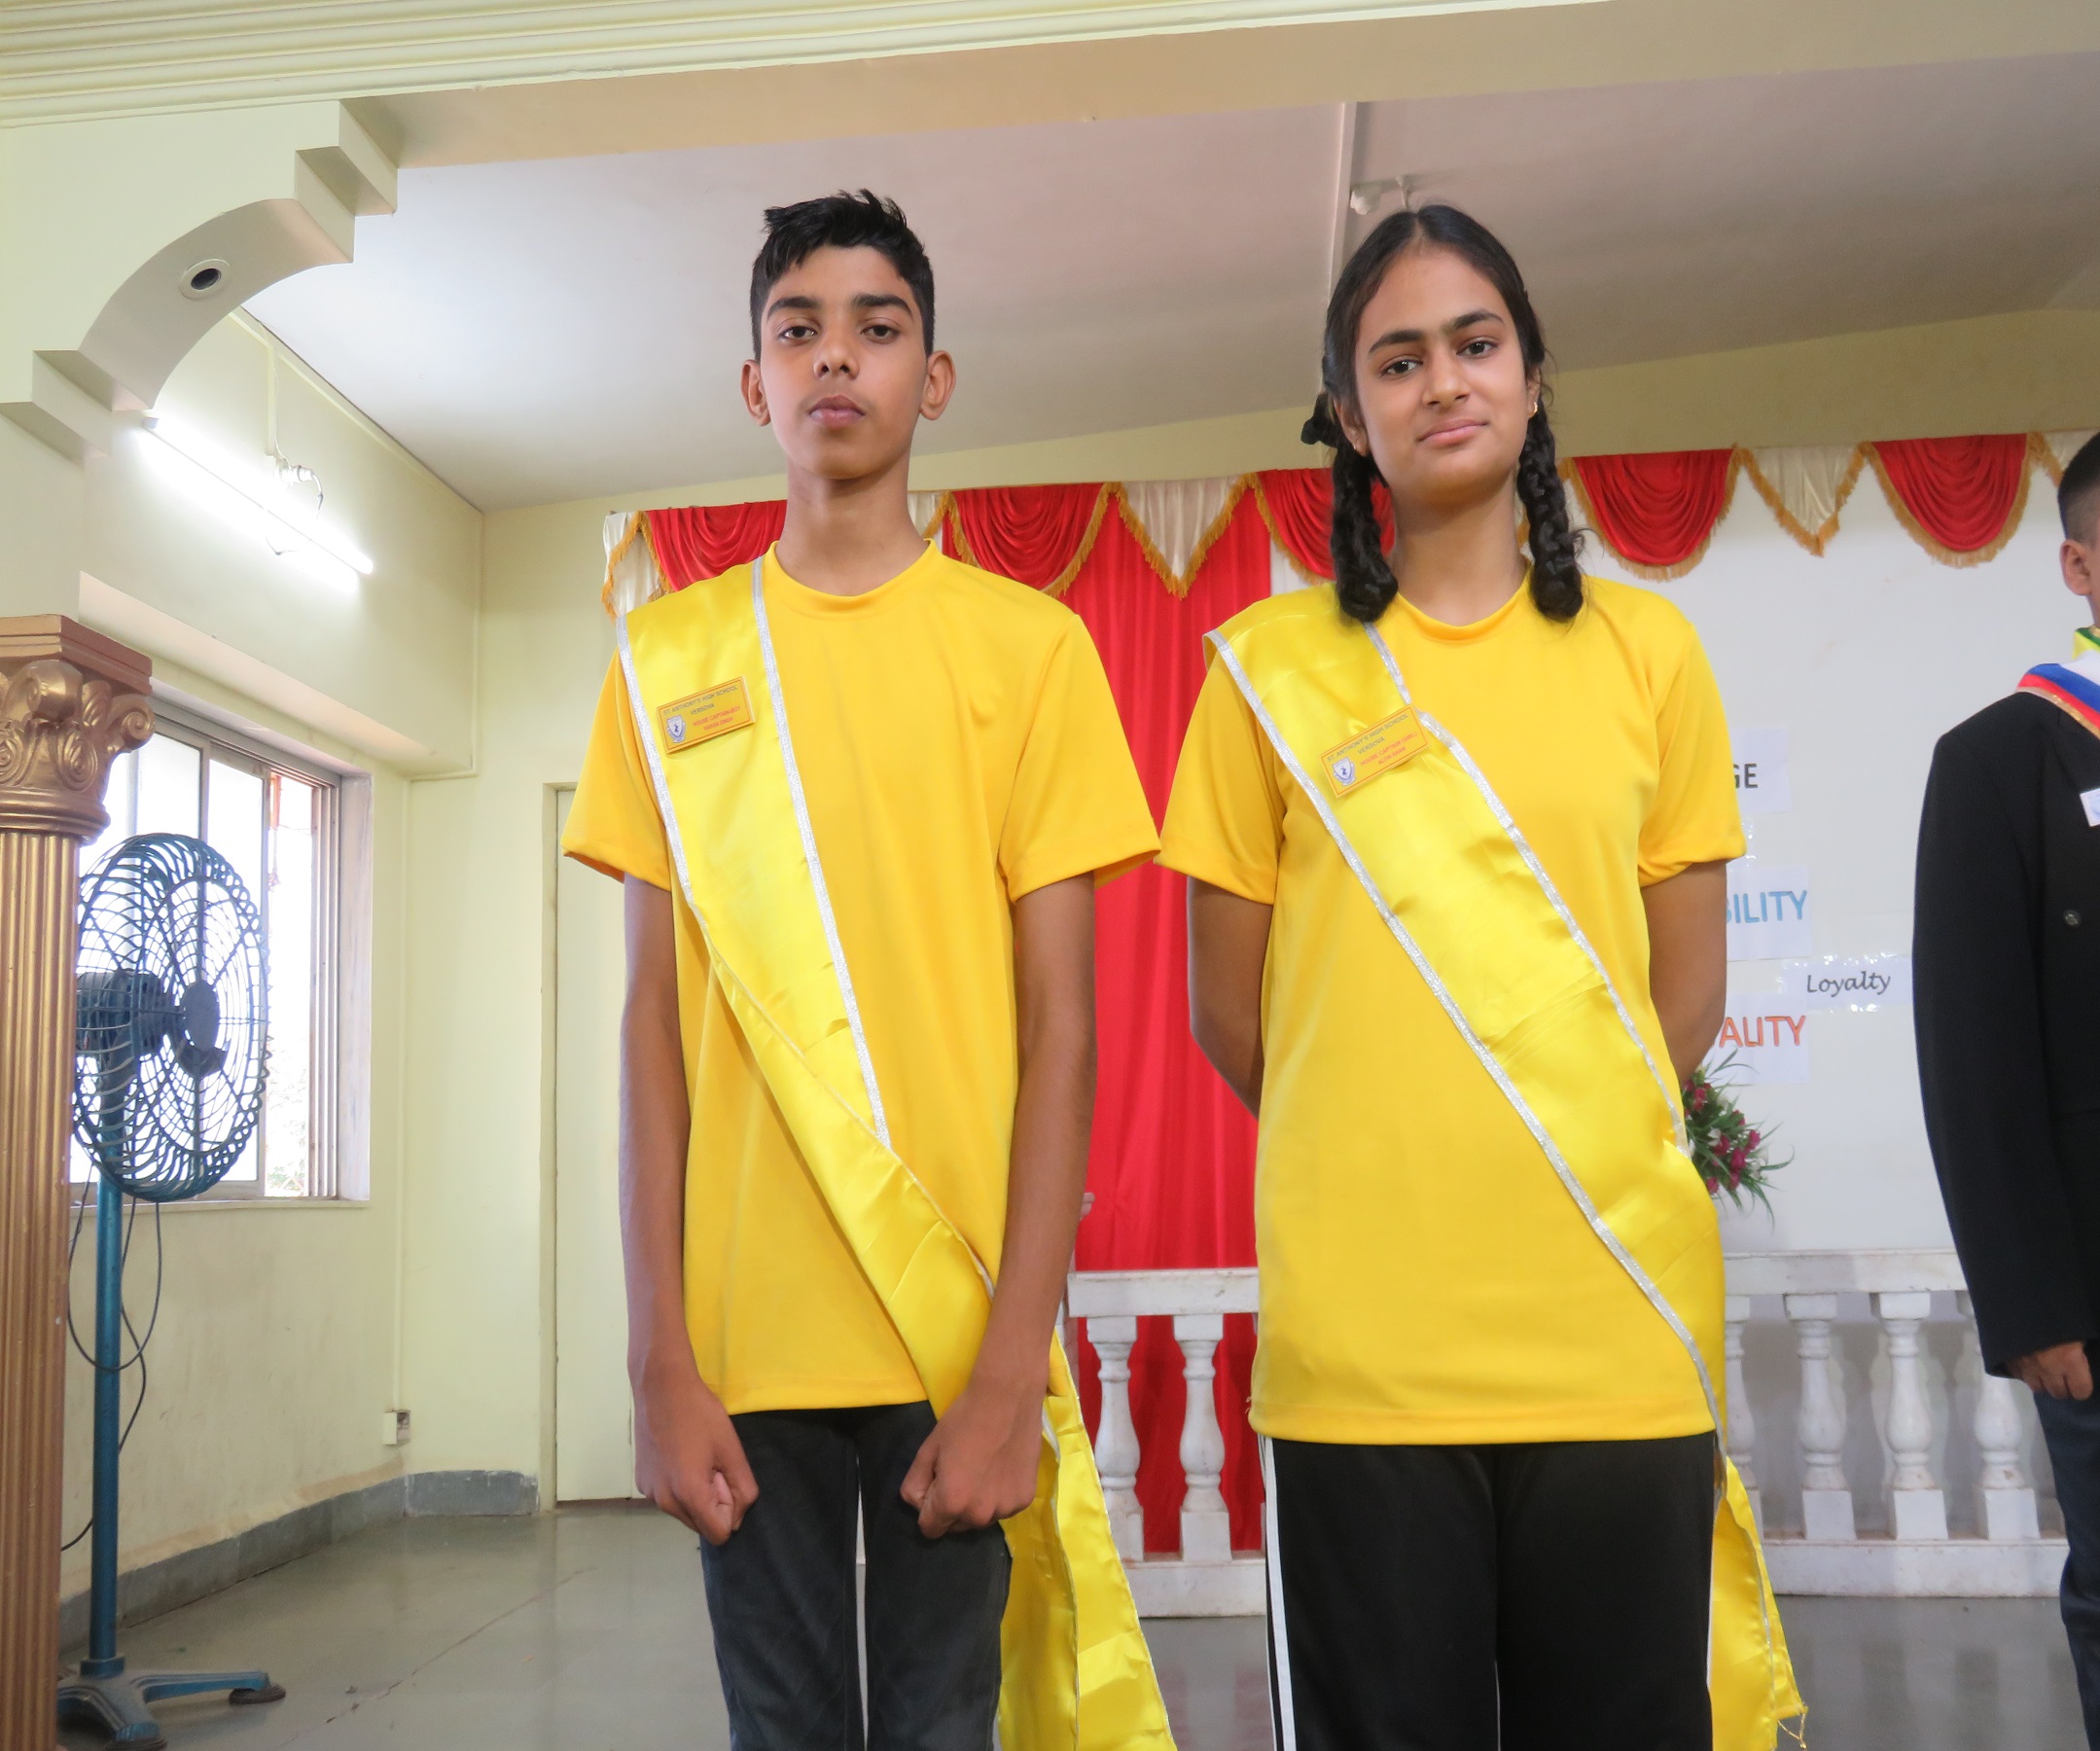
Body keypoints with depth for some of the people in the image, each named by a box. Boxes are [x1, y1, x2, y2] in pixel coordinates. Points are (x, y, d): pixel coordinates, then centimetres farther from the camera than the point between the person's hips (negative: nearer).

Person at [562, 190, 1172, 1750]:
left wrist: (1014, 1365, -8)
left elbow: (1060, 1019, -2)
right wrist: (659, 1356, -1)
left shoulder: (1027, 644, 2)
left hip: (962, 1328, -1)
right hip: (746, 1332, 2)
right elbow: (655, 1013, 5)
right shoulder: (670, 657, 7)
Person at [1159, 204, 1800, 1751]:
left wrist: (1573, 1164, 9)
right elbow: (1229, 1003, 6)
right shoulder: (1272, 666, 2)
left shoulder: (1646, 652, 7)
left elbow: (1688, 986, 10)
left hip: (1622, 1322, 2)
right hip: (1362, 1338, -1)